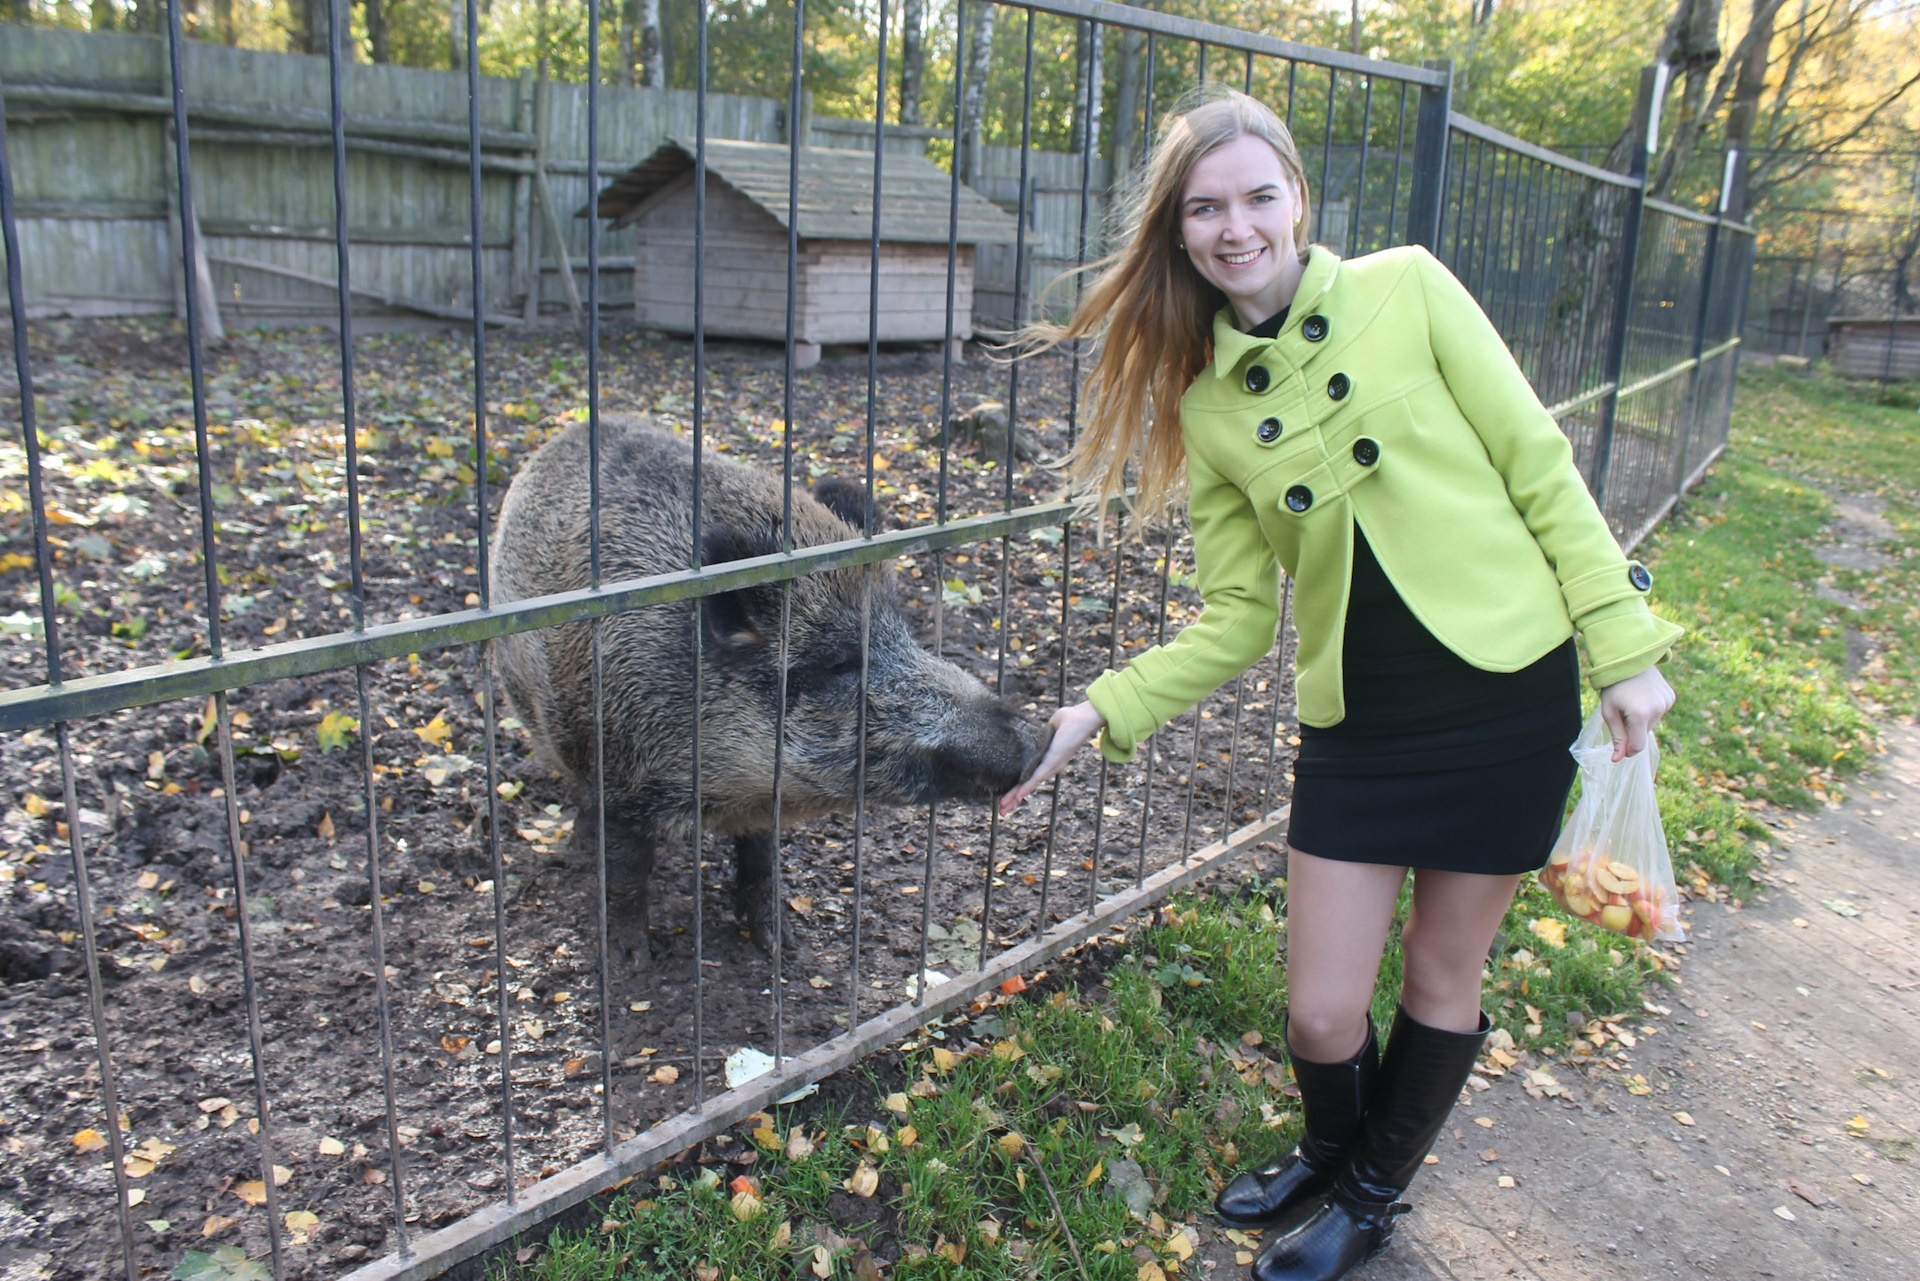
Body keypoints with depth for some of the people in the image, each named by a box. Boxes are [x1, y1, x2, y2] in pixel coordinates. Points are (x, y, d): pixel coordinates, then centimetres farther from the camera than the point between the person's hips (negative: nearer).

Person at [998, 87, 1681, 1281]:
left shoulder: (1405, 289, -6)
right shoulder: (1206, 404, 2)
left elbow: (1539, 466, -3)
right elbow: (1236, 620, 3)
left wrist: (1623, 641, -6)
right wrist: (1099, 714, -6)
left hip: (1505, 686, -2)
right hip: (1357, 720, 2)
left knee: (1444, 980, 13)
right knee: (1322, 1014, 4)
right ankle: (1331, 1149, 41)